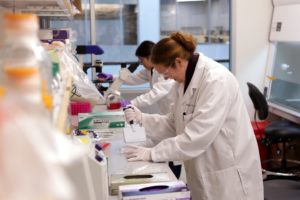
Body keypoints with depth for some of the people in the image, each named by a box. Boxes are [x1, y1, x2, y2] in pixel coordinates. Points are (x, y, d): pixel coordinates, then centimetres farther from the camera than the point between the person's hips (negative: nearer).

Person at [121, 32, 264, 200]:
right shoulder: (187, 80, 5)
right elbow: (175, 125, 9)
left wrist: (153, 153, -25)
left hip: (229, 174, -8)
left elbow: (197, 135, -29)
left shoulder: (217, 80, -24)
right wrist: (142, 119, -5)